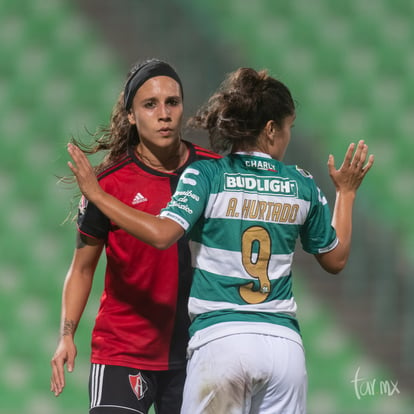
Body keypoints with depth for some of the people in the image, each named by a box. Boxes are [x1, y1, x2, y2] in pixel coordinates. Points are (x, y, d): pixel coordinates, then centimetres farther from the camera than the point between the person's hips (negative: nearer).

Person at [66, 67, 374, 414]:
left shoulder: (206, 175, -2)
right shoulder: (302, 184, 8)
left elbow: (162, 233, -16)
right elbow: (336, 259, 19)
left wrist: (97, 195, -6)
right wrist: (346, 192, 33)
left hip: (219, 340, -3)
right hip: (284, 343, 3)